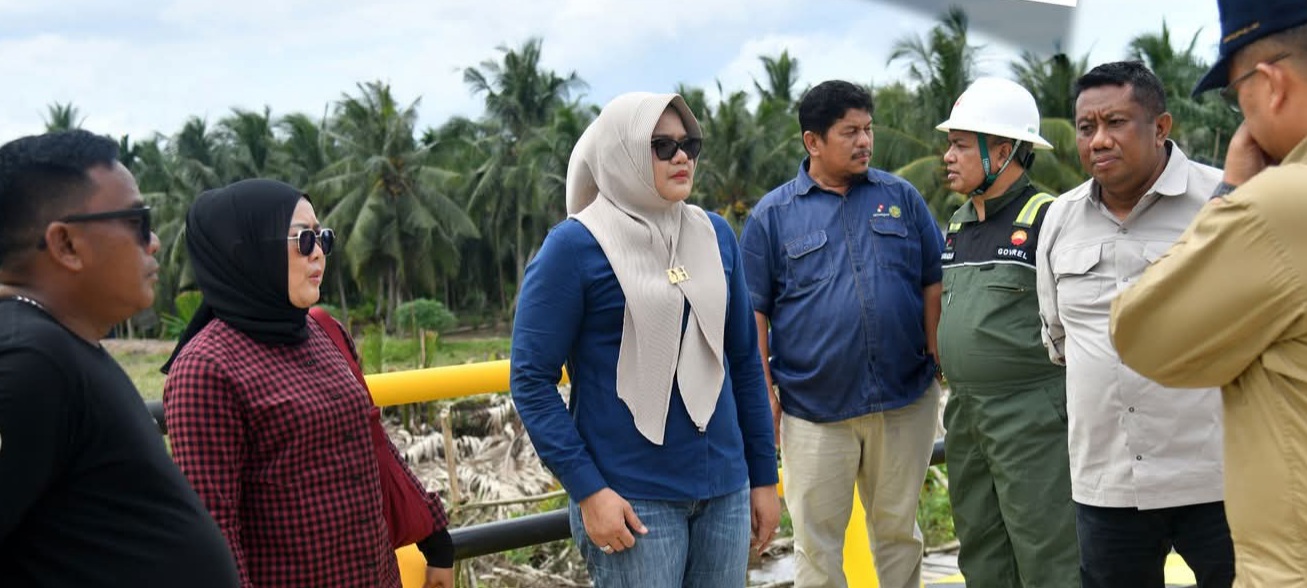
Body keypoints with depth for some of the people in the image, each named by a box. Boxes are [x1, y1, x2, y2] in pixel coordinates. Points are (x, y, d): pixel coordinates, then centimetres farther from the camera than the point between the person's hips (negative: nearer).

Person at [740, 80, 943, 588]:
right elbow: (753, 312, 1)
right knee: (818, 542, 6)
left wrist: (938, 360, 0)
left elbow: (933, 283, 8)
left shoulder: (901, 197, 6)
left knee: (898, 529, 14)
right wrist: (764, 395, -4)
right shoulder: (772, 215, 0)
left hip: (906, 400, 2)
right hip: (815, 408, -2)